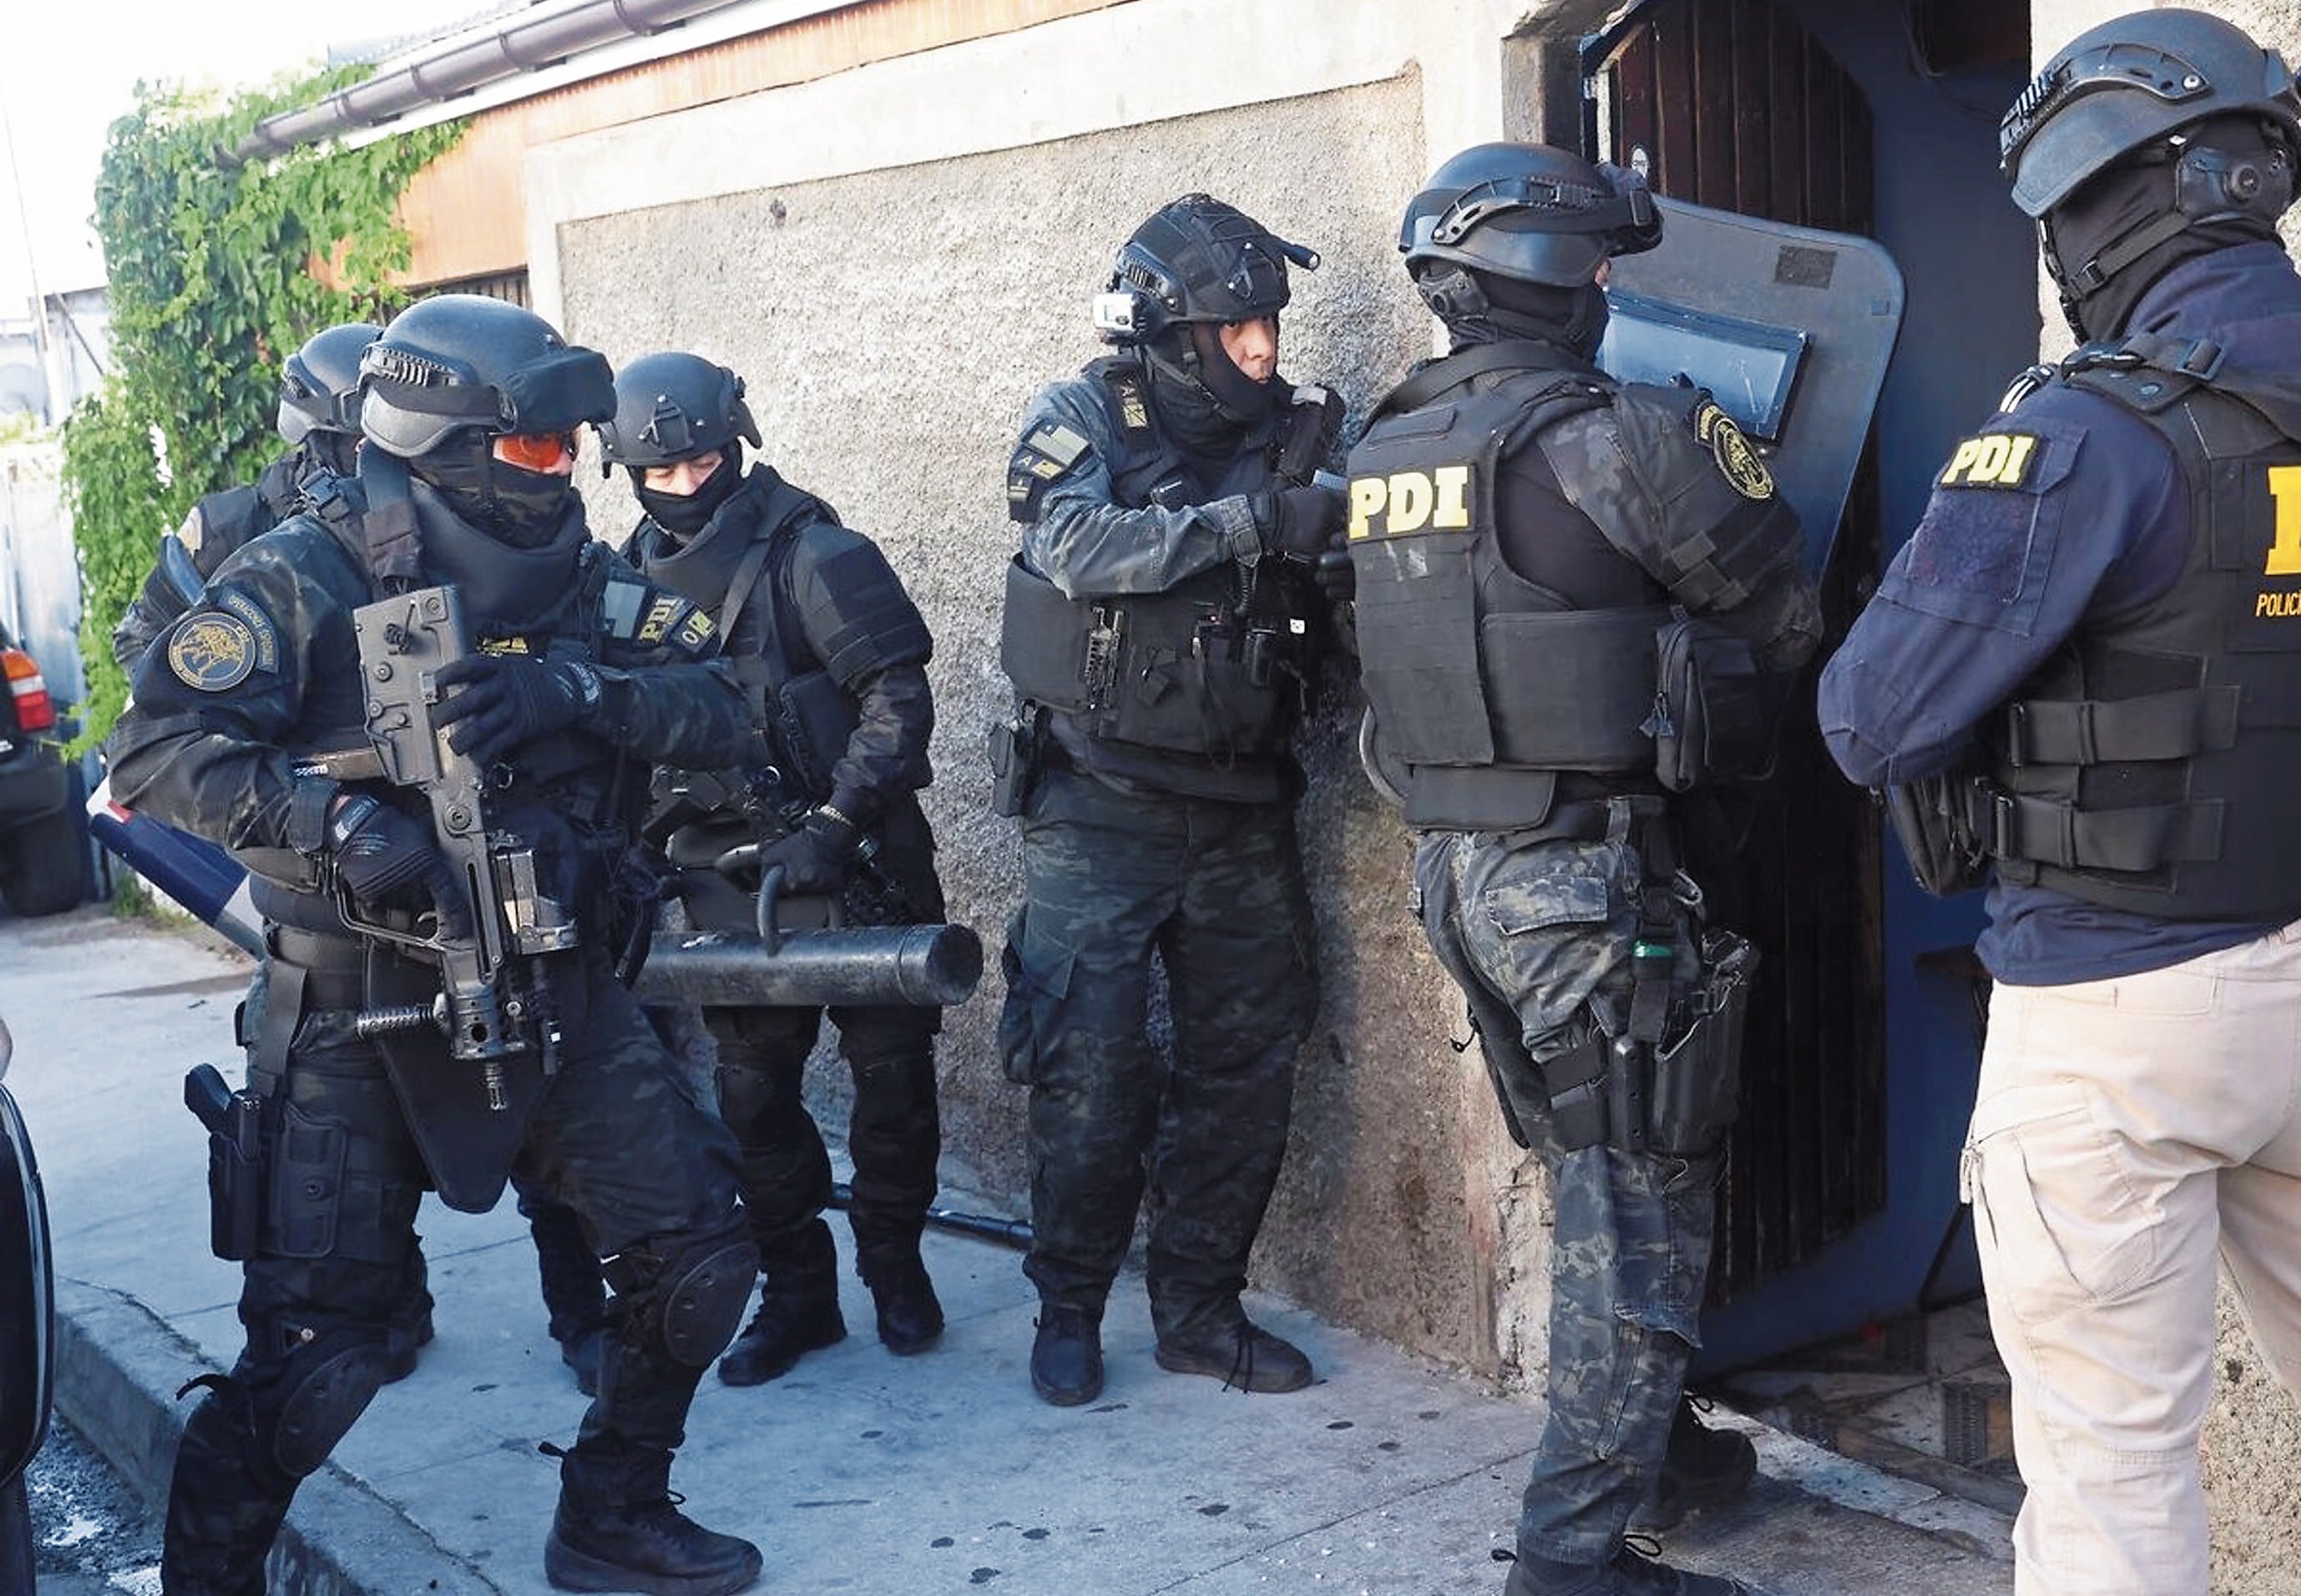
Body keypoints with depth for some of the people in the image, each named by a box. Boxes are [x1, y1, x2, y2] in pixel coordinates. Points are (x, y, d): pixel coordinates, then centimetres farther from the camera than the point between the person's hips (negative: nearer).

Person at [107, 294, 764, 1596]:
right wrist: (334, 818, -30)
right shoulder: (306, 583, -10)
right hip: (357, 1017, -5)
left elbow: (721, 708, -8)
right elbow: (155, 746, -17)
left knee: (700, 1260, 5)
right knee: (314, 1347, -5)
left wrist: (571, 688, -25)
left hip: (561, 1000, 5)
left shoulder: (588, 585, 3)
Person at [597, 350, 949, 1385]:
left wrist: (833, 825, -20)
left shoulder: (814, 556, -9)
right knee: (753, 1088, 6)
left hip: (857, 863, -4)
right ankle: (796, 1292, 20)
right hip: (728, 877, 4)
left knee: (892, 1067, 4)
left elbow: (898, 697, -13)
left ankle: (895, 1264, 24)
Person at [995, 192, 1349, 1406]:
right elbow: (1085, 545, -25)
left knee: (1246, 1066, 8)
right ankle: (1069, 1310, 17)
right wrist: (1254, 520, -32)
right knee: (1090, 1071, -1)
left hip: (1240, 810, 4)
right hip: (1103, 806, -4)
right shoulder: (1081, 422, -5)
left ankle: (1201, 1308, 23)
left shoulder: (1288, 430, 6)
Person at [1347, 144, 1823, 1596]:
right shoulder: (1617, 435, -16)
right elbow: (1784, 615, -6)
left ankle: (1653, 1450, 37)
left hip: (1457, 862, 8)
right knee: (1639, 1202, 3)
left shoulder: (1386, 450, 7)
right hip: (1592, 872, -8)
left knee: (1595, 1173, 22)